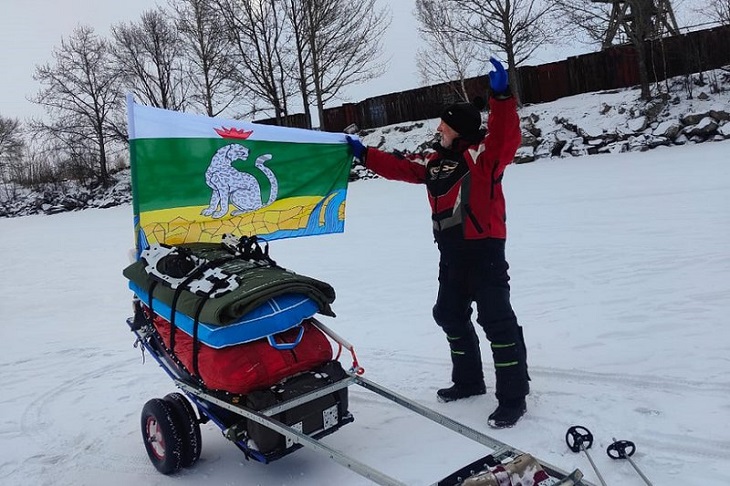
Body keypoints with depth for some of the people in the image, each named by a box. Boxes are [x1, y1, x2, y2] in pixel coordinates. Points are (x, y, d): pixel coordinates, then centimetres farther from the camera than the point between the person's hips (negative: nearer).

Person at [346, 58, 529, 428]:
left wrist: (501, 96, -38)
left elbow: (506, 134, -26)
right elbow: (398, 167, 19)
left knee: (496, 320, -7)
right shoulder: (434, 161, 14)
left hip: (484, 250, -9)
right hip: (452, 253, 9)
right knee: (450, 315, 17)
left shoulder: (484, 154, -8)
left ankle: (513, 396, 3)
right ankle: (468, 380, 34)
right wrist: (364, 154, 16)